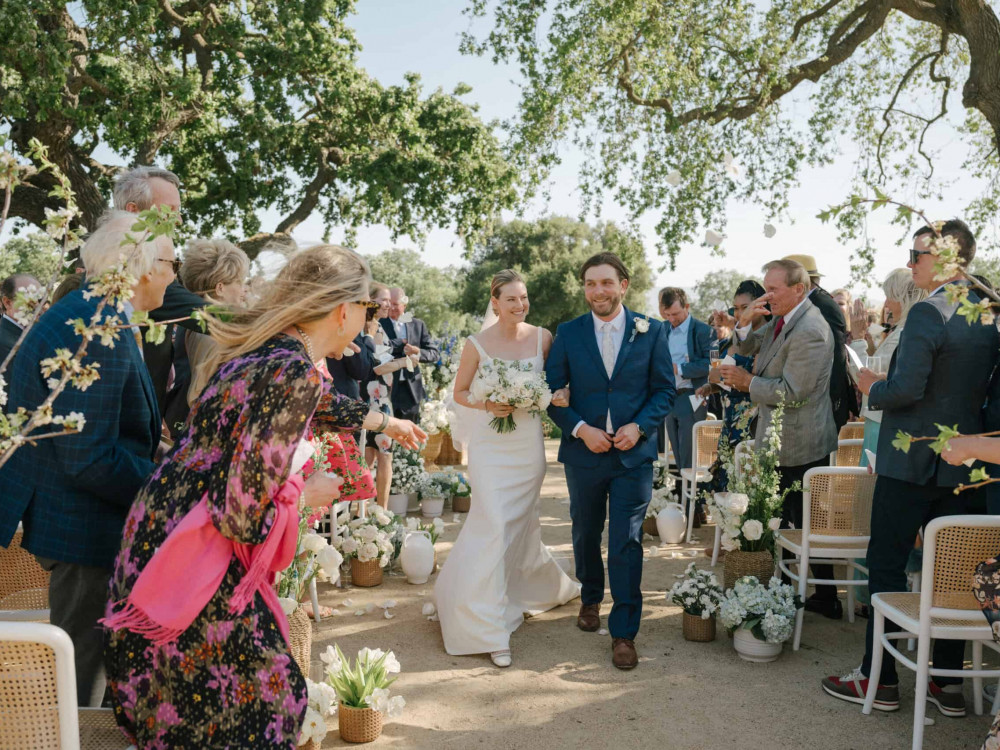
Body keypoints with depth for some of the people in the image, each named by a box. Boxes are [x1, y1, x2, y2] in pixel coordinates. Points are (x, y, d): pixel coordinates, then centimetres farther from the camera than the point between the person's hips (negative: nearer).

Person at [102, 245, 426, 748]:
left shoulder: (265, 348, 4)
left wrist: (384, 422, 40)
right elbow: (243, 510, -26)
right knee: (265, 700, 5)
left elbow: (316, 403, 27)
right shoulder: (294, 372, -24)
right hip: (190, 560, -9)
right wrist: (305, 493, -6)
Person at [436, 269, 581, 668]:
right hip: (491, 445, -3)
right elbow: (460, 392, 3)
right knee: (495, 527, -7)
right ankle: (490, 627, 2)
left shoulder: (542, 337, -1)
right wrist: (487, 404, -16)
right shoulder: (477, 344, -7)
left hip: (529, 444, 3)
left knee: (522, 521, 17)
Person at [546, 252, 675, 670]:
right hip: (584, 452, 2)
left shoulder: (651, 332, -2)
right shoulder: (568, 334, -1)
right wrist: (581, 429, -13)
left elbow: (665, 390, 1)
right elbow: (553, 392, 0)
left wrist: (639, 427, -14)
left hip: (633, 454, -2)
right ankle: (590, 598, 44)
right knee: (586, 534, 18)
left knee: (626, 543, -3)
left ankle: (624, 632, 10)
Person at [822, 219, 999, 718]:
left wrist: (872, 387, -4)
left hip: (911, 462, -7)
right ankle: (949, 682, 22)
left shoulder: (928, 313, -16)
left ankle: (878, 679, 10)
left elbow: (906, 388, -23)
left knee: (886, 566, 2)